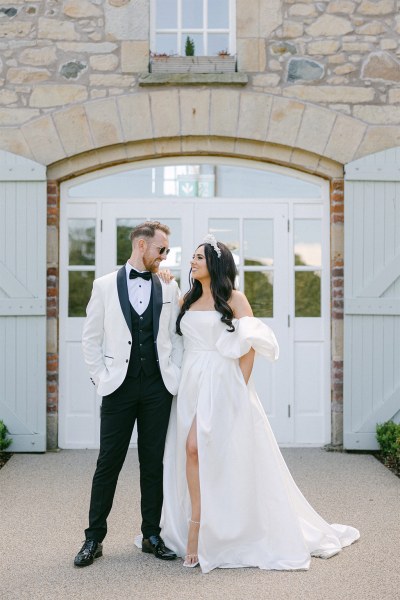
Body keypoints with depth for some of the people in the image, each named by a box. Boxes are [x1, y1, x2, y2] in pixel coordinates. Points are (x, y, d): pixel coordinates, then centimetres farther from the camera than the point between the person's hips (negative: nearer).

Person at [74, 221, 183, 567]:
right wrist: (100, 378, -2)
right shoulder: (105, 286, 2)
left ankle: (152, 535, 19)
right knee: (108, 463, 2)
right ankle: (94, 538, 13)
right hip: (119, 387, -2)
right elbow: (91, 338, 4)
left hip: (157, 387, 2)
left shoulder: (169, 289, 8)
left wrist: (174, 376, 2)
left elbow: (176, 337, 12)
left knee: (153, 463, 8)